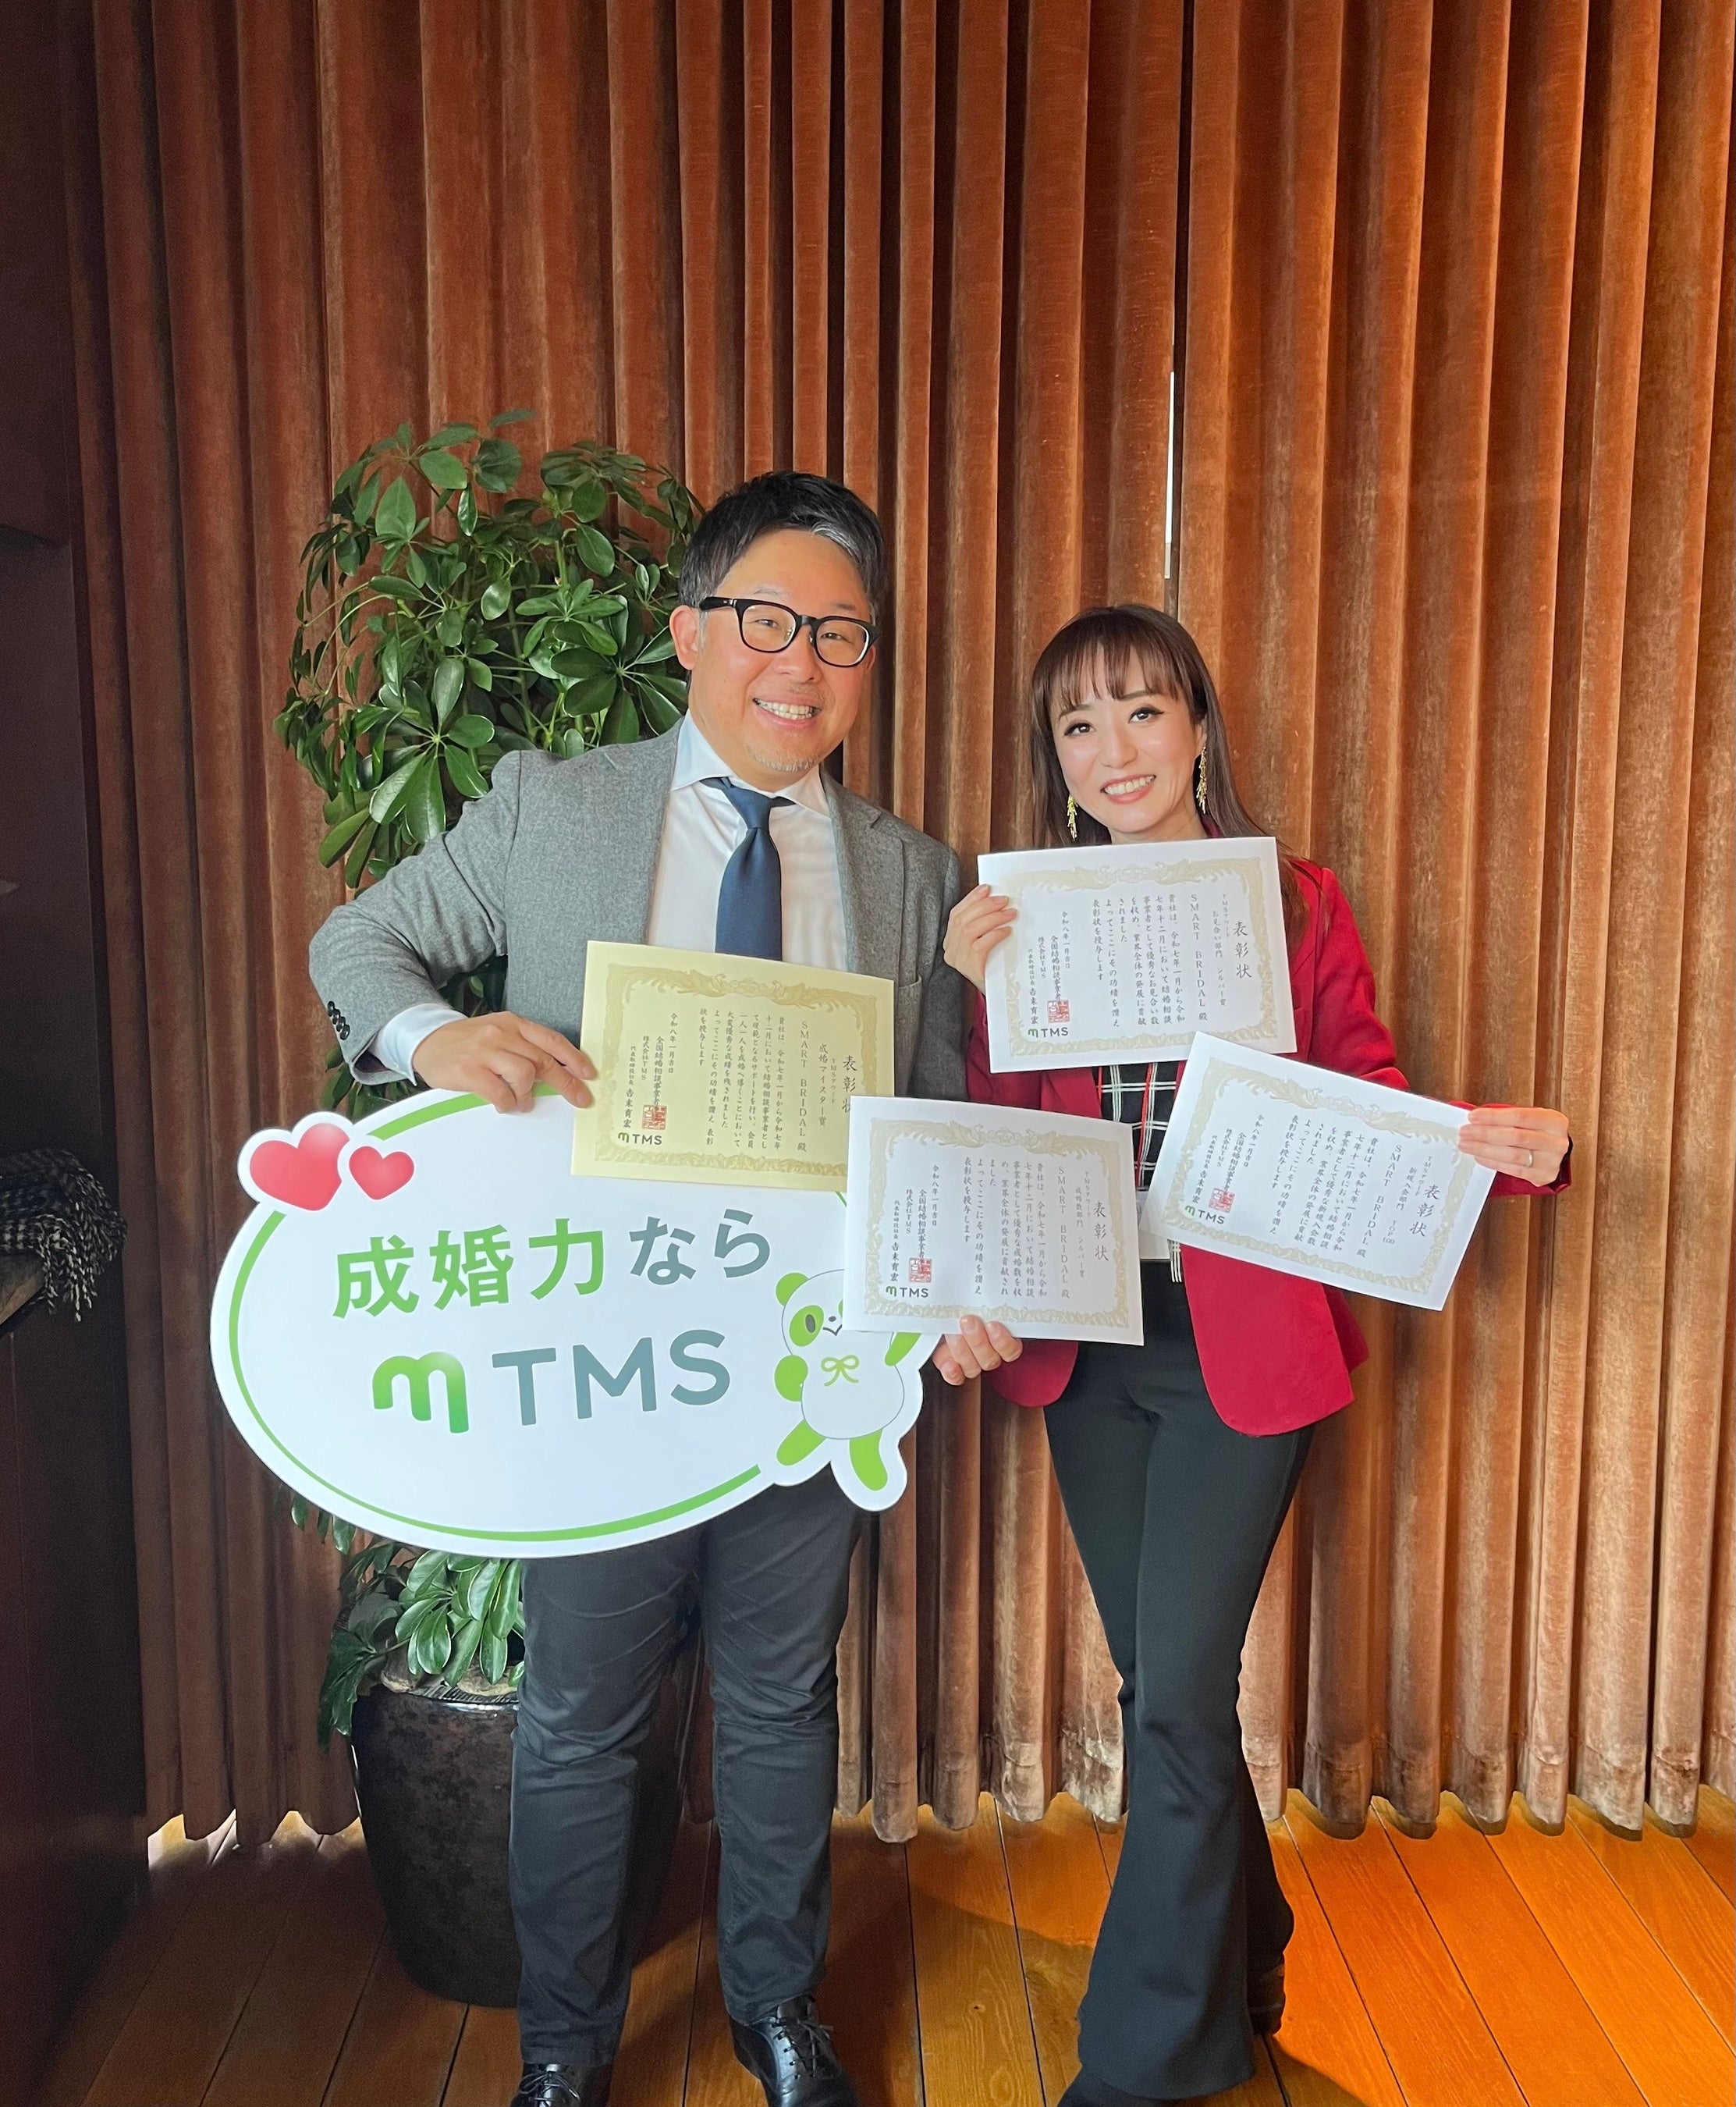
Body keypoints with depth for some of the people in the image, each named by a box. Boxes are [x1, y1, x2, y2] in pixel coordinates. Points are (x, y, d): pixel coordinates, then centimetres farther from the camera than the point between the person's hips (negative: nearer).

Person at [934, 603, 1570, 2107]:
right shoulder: (1026, 919, 5)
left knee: (1179, 1699, -3)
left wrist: (1508, 1145, -17)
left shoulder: (1296, 904, -1)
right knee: (1162, 1687, 16)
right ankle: (1237, 1978, 41)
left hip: (1243, 1349, -3)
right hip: (1087, 1349, 4)